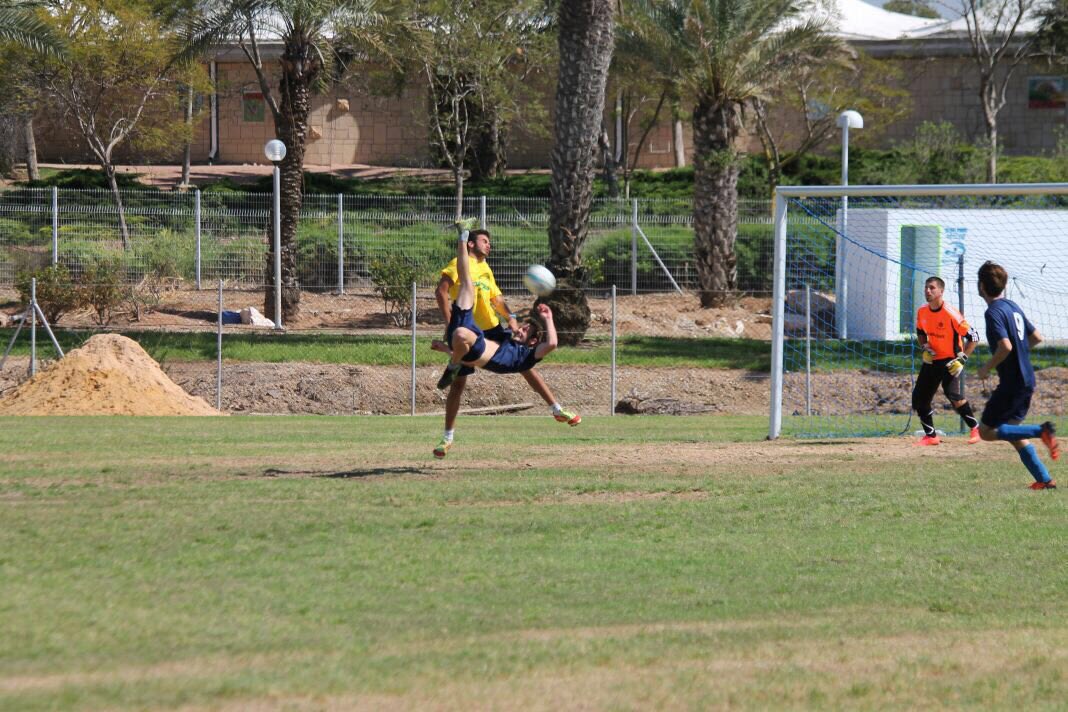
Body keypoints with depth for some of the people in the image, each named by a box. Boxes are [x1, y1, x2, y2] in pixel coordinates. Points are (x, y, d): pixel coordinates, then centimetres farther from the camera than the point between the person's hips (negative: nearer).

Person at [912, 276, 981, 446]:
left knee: (954, 396, -24)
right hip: (932, 360, 7)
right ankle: (930, 436, 19)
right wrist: (925, 348, 0)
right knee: (919, 398, 4)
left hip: (951, 361, -7)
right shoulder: (922, 312, -1)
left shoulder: (950, 314, -21)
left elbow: (973, 336, -17)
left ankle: (975, 428, -4)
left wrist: (962, 359, -20)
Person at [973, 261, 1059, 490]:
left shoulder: (994, 312, -16)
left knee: (987, 431, -1)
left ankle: (1042, 430, -15)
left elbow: (1005, 346, -27)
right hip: (1027, 380, 9)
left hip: (1011, 383, -9)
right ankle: (1044, 479, 10)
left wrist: (987, 368, -12)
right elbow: (1036, 337, 18)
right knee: (1011, 431, 17)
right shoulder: (1013, 307, 12)